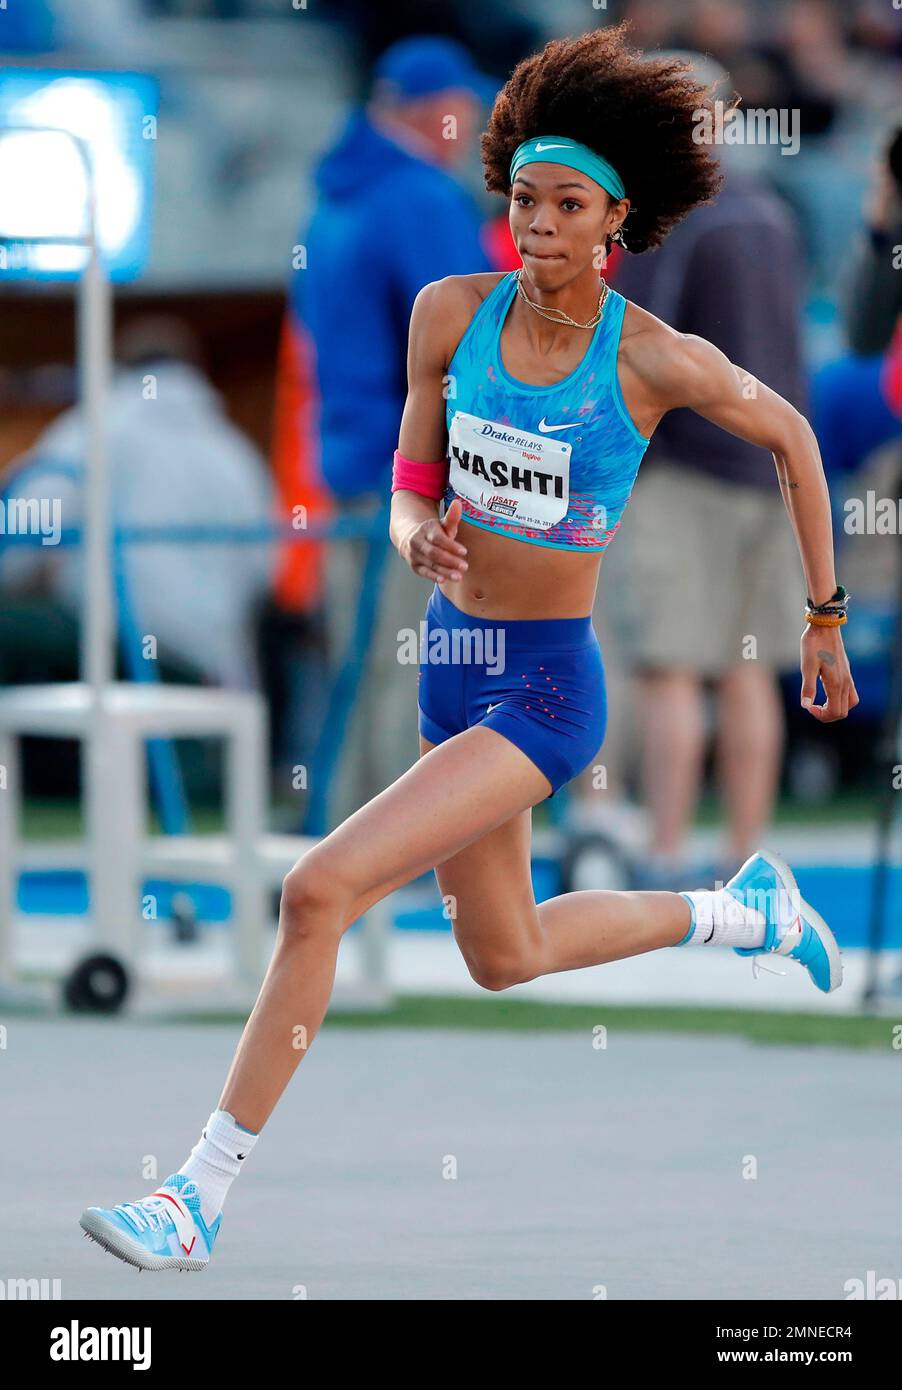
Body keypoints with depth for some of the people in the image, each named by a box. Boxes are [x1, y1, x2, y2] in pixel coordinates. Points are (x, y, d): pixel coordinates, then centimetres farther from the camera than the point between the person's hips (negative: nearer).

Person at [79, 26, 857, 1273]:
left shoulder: (658, 362, -15)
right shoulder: (451, 313, -5)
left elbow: (790, 437, 3)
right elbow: (411, 487, 5)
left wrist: (826, 616, 9)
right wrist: (419, 540, -19)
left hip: (550, 689, -7)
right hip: (454, 665, 7)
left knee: (320, 891, -21)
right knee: (505, 957, 24)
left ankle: (200, 1198, -15)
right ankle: (743, 911, 47)